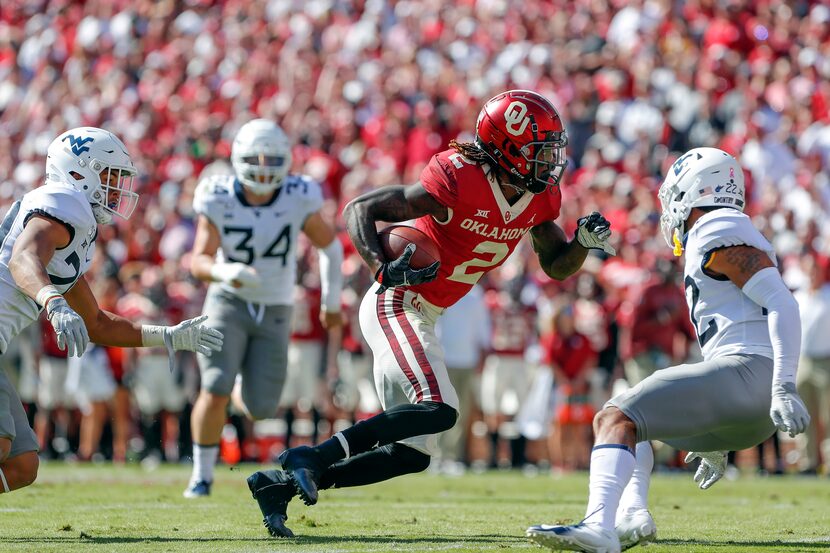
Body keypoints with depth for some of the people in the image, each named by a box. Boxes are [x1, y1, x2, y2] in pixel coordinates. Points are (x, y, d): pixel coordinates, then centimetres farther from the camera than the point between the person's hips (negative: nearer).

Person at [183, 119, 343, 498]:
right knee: (215, 391, -18)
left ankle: (251, 387, 39)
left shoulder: (298, 200, -15)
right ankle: (202, 475, 1)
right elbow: (199, 262, -18)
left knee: (259, 410, 0)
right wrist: (226, 271, -41)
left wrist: (332, 302, 9)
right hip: (228, 302, -1)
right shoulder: (219, 200, -15)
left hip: (274, 313, 1)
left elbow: (329, 245, 2)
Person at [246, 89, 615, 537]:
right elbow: (359, 209, -19)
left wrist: (584, 241, -8)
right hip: (395, 305, -9)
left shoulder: (538, 198, 2)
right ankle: (312, 457, -19)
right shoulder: (458, 181, -22)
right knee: (438, 410, -27)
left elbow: (558, 267, 14)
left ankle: (279, 483, 12)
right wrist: (383, 270, -34)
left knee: (412, 454, 7)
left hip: (422, 316, 9)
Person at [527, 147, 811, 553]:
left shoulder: (717, 233, -4)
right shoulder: (725, 233, 27)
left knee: (615, 419, -19)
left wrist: (784, 387, -25)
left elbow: (781, 304, -16)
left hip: (747, 373, -10)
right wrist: (717, 441, 36)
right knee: (628, 419, 25)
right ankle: (632, 516, 2)